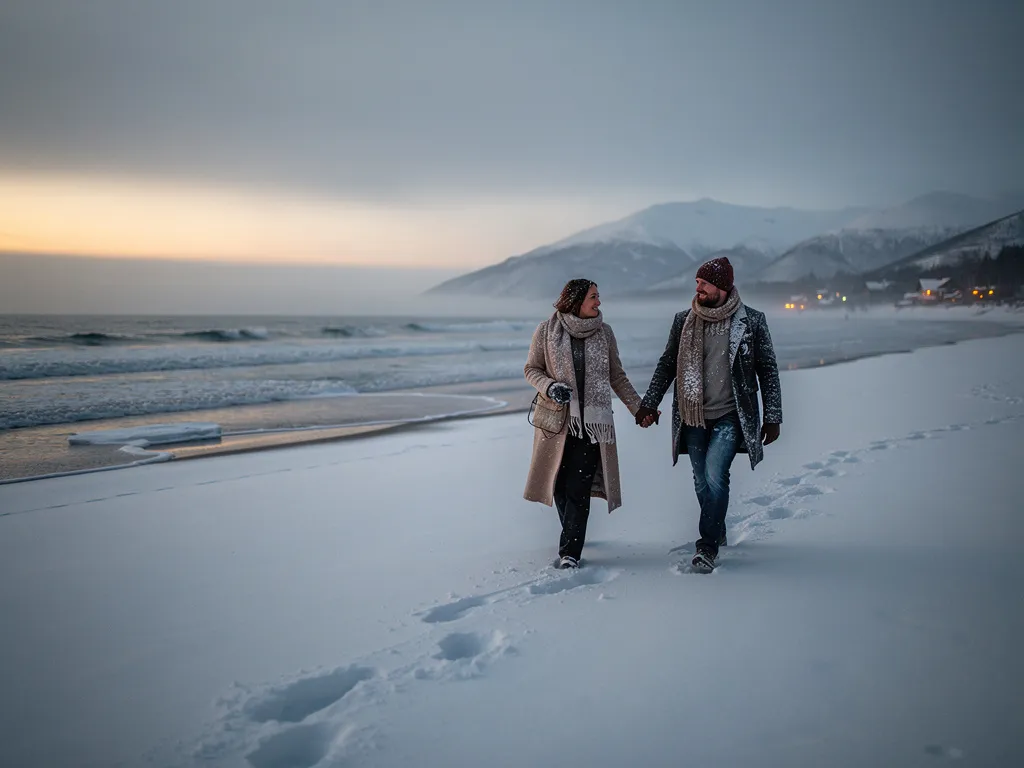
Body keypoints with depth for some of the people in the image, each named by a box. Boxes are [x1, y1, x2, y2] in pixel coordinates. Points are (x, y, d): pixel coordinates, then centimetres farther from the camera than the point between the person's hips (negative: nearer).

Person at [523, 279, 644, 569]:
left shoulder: (604, 332, 5)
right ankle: (573, 538, 27)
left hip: (592, 421, 0)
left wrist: (639, 408, 10)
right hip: (558, 418, 0)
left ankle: (569, 552, -6)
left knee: (579, 488, -8)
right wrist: (550, 387, -14)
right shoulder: (547, 330, -1)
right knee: (561, 485, 5)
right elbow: (531, 369, 5)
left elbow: (617, 377, 13)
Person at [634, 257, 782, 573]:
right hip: (693, 417, 4)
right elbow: (667, 365, 15)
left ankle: (708, 546, -8)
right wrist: (649, 403, 10)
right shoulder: (683, 321, 5)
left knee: (714, 476, -18)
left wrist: (772, 417, 0)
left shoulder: (751, 321, -3)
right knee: (702, 482, 10)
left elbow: (768, 370, 2)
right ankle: (718, 534, 32)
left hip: (730, 417, -4)